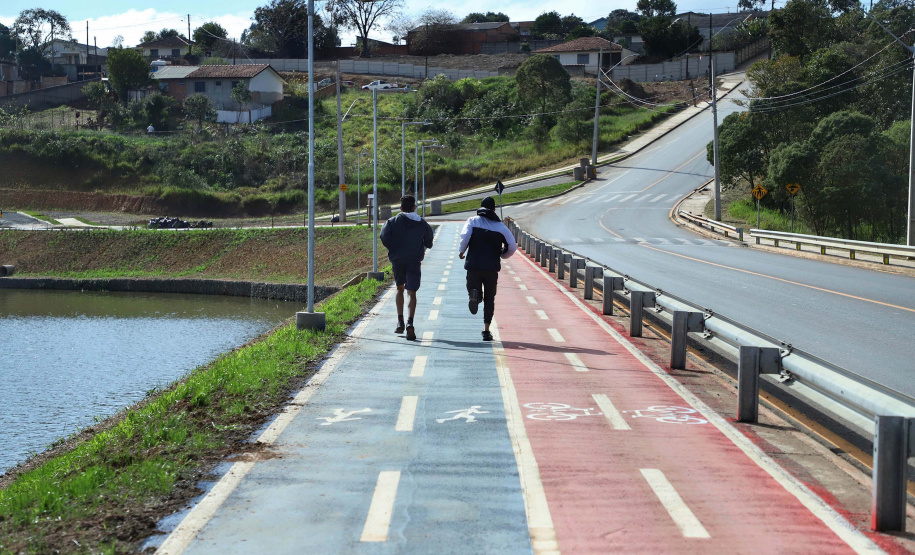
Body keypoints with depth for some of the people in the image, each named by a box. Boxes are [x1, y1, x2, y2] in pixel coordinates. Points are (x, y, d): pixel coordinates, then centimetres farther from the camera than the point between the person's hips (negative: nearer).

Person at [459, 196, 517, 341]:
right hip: (492, 267, 1)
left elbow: (465, 235, -14)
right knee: (489, 299, 11)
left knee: (473, 289, 13)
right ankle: (486, 330, 3)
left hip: (473, 265, -1)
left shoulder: (473, 221, 5)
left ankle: (475, 294, -24)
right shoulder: (500, 226, 9)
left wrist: (462, 251, 2)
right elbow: (512, 246, 4)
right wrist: (501, 256, 21)